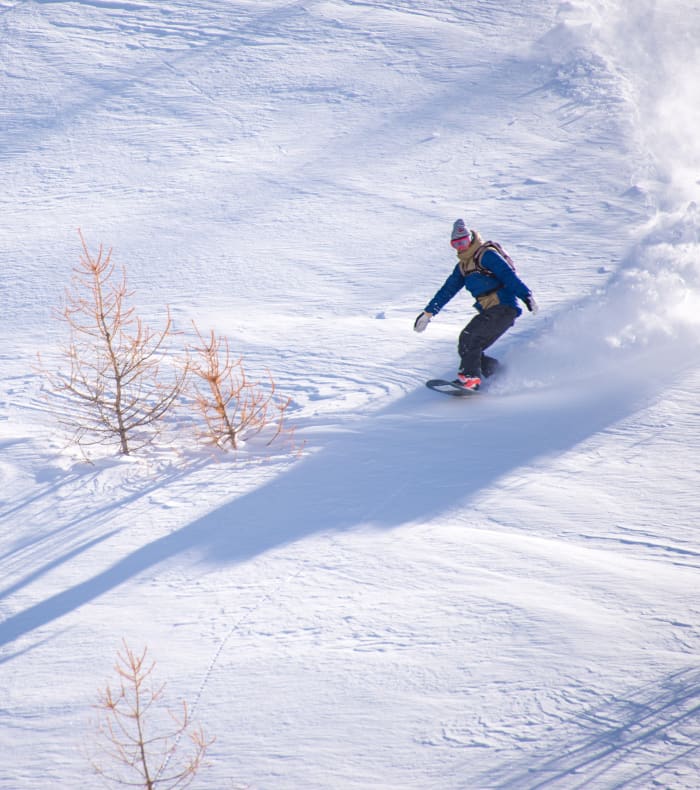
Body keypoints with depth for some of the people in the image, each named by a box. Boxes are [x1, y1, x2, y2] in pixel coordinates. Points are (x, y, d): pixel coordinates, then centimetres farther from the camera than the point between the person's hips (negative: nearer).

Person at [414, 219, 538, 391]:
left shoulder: (487, 255, -6)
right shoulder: (463, 266, 19)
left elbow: (509, 276, -17)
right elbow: (448, 290, 24)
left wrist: (526, 295, -29)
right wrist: (429, 312, 22)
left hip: (504, 308, -9)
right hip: (489, 312, 9)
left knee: (469, 337, -20)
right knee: (470, 348, 0)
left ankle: (470, 377, -24)